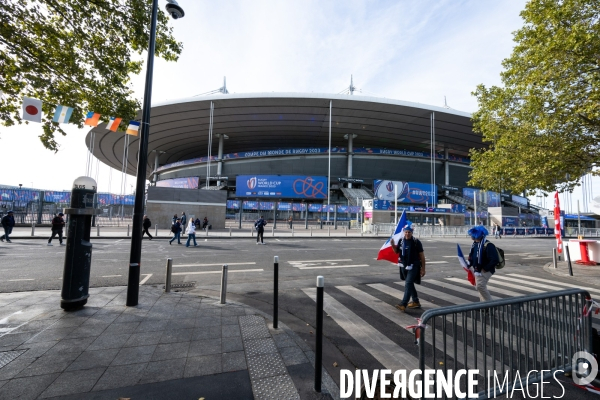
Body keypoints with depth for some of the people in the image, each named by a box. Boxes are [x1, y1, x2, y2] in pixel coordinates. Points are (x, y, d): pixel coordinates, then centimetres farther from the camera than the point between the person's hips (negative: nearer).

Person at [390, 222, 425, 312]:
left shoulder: (416, 242, -11)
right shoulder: (401, 241, 1)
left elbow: (422, 256, -7)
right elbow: (396, 252, 13)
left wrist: (423, 269, -7)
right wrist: (393, 245, -8)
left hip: (413, 267, -6)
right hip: (404, 266, 6)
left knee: (408, 284, -12)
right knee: (410, 284, 17)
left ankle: (403, 305, -13)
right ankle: (416, 302, 35)